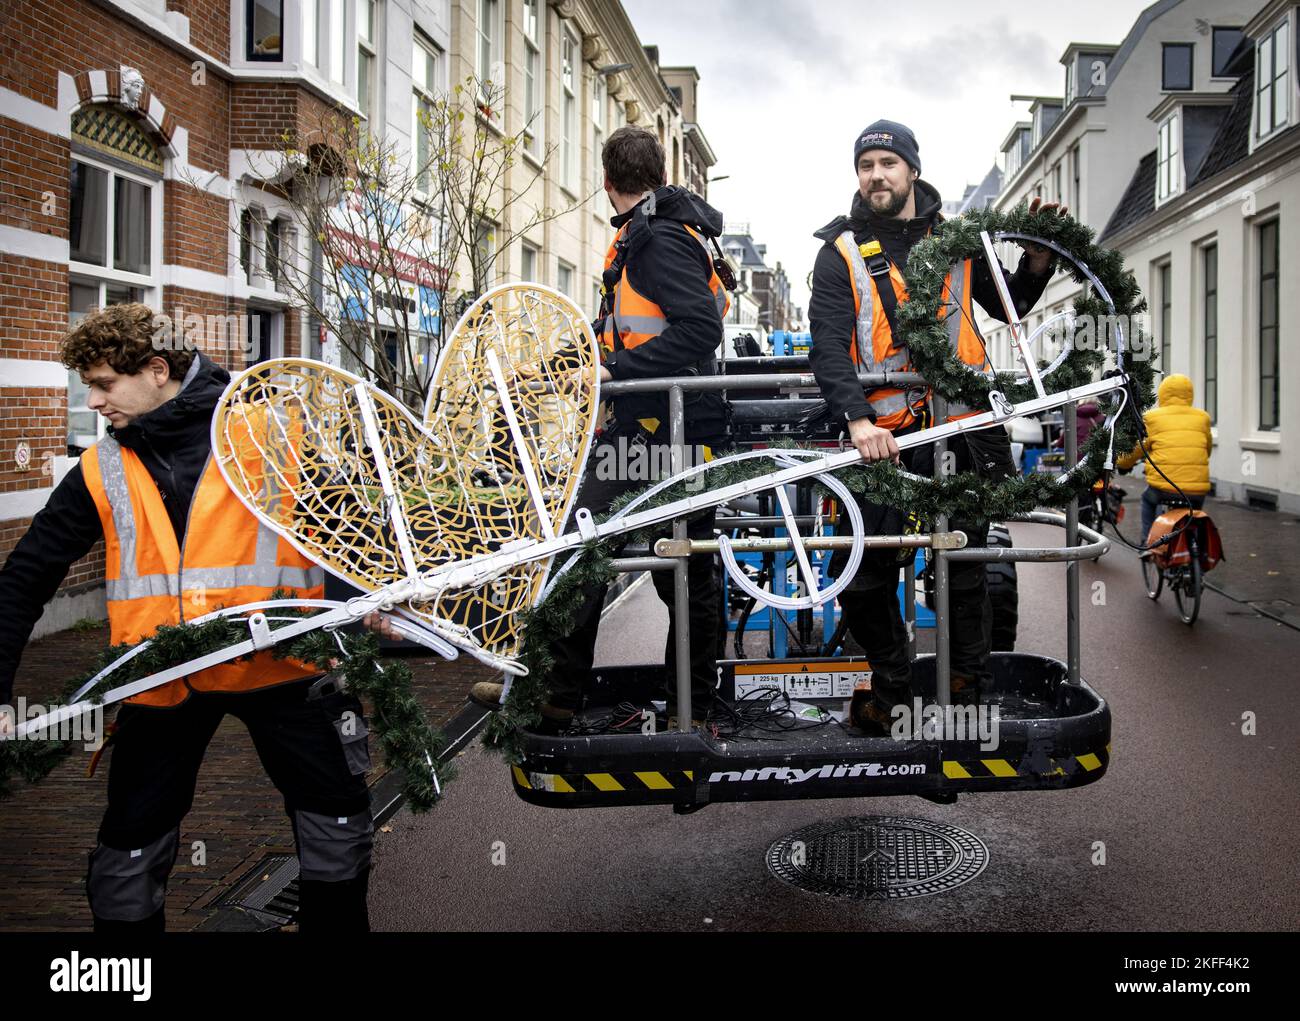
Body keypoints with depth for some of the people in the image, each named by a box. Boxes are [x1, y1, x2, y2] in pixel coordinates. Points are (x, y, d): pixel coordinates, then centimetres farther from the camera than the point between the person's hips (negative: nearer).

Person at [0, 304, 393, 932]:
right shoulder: (101, 474, 4)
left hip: (279, 665, -2)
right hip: (161, 684, 3)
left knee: (338, 824, 5)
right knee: (126, 861, 8)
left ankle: (335, 921, 28)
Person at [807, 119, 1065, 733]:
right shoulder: (842, 251, 4)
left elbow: (1008, 305, 24)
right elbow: (828, 346, -9)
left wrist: (1037, 261, 3)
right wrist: (858, 421, -24)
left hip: (961, 429, 2)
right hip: (883, 439, -1)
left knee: (964, 576, 7)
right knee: (862, 579, -4)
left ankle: (966, 693, 21)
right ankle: (892, 690, 17)